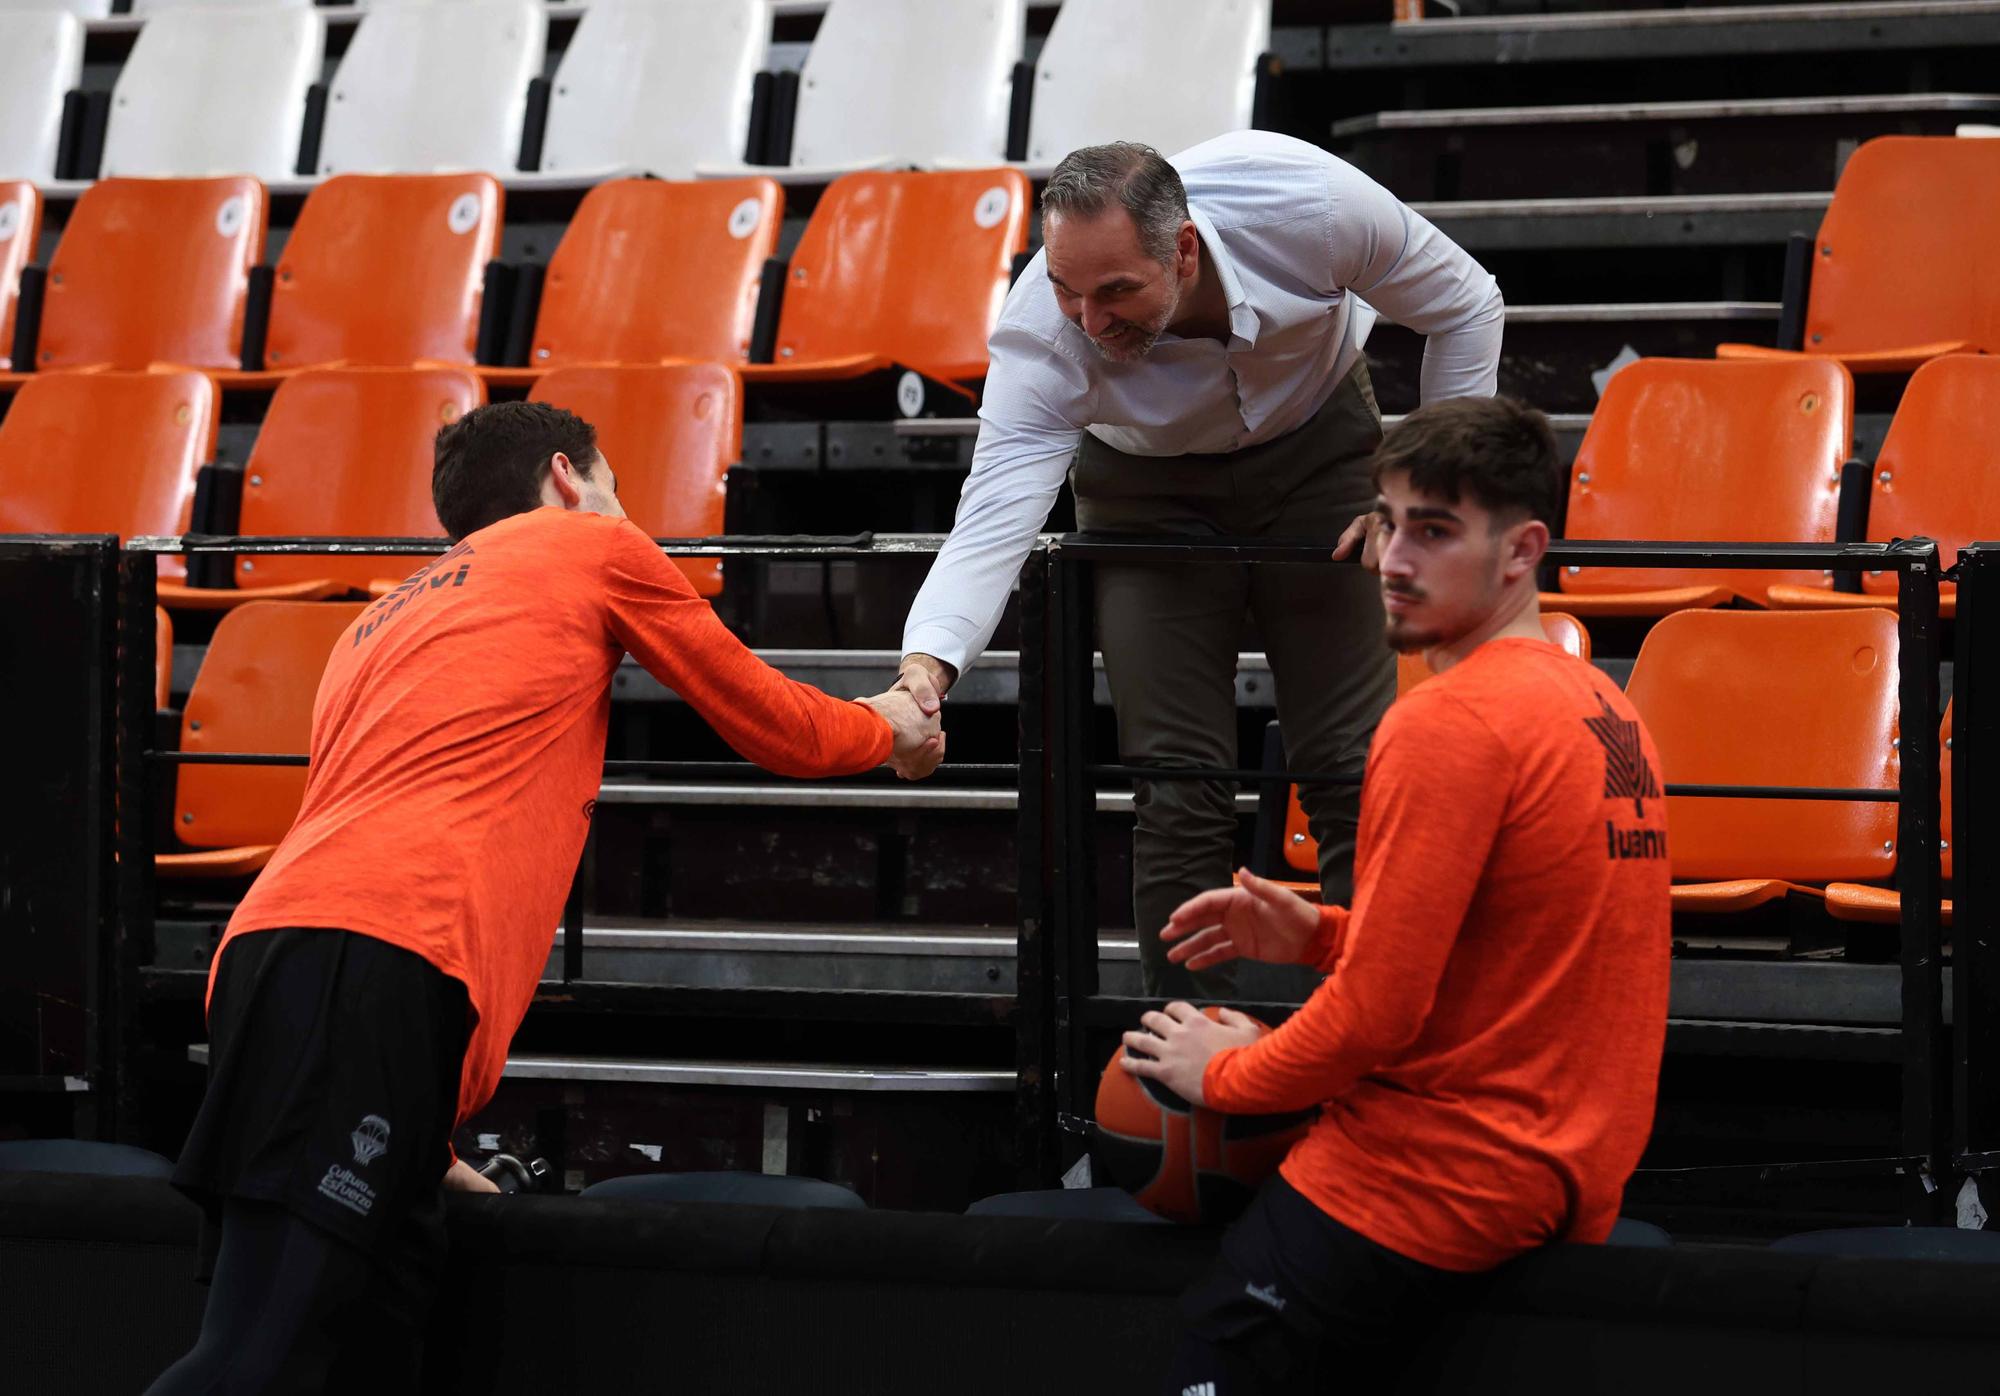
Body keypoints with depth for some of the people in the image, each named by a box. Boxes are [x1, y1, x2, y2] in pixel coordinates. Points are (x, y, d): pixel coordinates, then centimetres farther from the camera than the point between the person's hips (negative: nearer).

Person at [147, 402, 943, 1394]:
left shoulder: (382, 626, 36)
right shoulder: (592, 547, 17)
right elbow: (775, 726, 27)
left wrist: (417, 1148, 40)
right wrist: (886, 729, 50)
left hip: (274, 944, 8)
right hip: (379, 964, -8)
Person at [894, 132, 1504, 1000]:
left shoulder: (1309, 204, -35)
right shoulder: (1041, 339, -35)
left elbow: (1463, 308, -17)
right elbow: (992, 524, -43)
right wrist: (928, 660, -61)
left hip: (1316, 444, 0)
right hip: (1150, 486, 0)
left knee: (1353, 768, -4)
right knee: (1179, 787, -8)